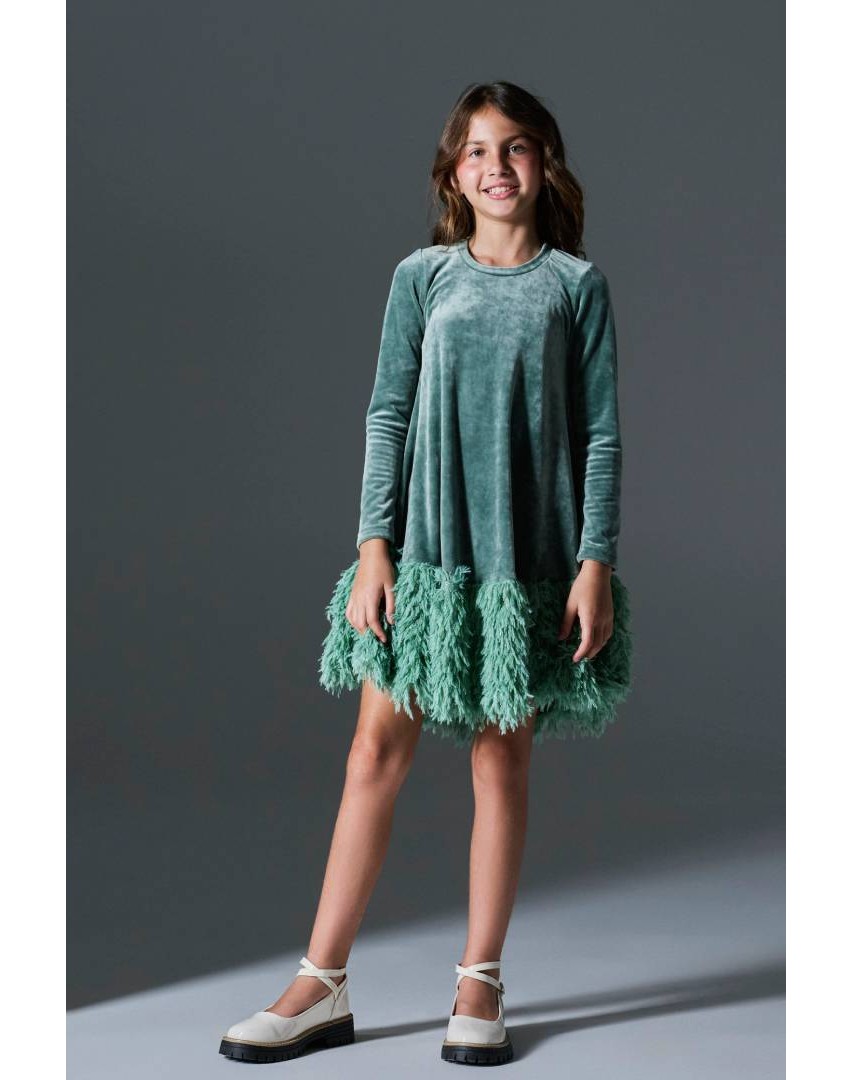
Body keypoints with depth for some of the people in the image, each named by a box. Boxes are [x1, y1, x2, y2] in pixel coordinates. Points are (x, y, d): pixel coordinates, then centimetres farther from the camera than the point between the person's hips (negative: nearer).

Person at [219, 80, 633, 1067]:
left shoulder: (576, 284, 3)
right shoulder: (423, 276, 5)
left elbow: (600, 432, 1)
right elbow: (387, 416, 4)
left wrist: (596, 564, -5)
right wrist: (373, 548, -3)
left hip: (529, 552, -1)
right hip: (423, 545, 1)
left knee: (501, 758, 5)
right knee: (378, 749, -1)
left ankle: (479, 983, 16)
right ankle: (323, 986, 6)